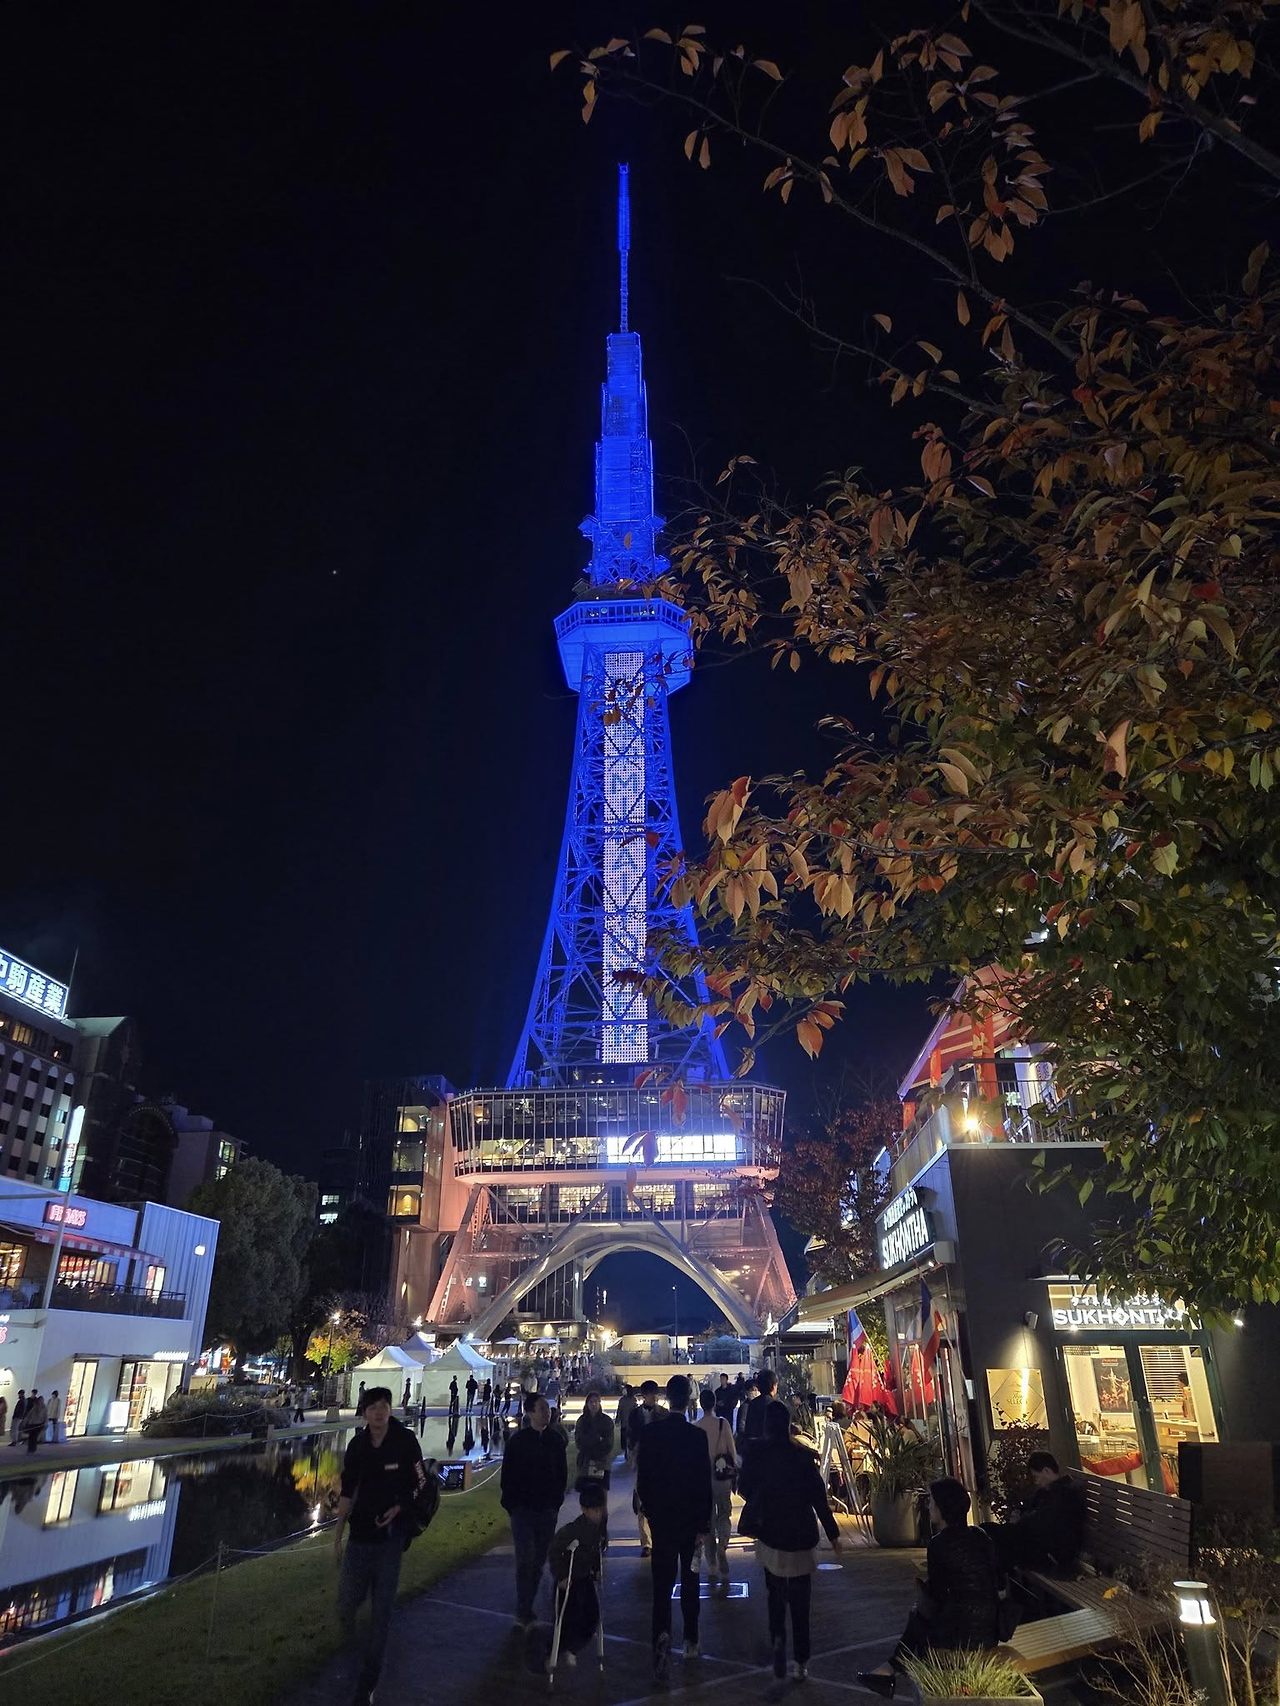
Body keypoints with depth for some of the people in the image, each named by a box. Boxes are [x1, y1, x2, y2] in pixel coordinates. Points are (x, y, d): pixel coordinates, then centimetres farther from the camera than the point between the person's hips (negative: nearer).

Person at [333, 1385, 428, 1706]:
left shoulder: (405, 1442, -11)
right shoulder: (357, 1447, -1)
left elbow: (420, 1484, -4)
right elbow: (347, 1494, 7)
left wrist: (398, 1508, -17)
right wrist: (337, 1537, 7)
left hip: (390, 1536, -2)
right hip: (360, 1535, 2)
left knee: (381, 1613, 2)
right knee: (348, 1601, 4)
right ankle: (348, 1614, 42)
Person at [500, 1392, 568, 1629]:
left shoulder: (556, 1440, 2)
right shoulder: (518, 1440, -7)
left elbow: (562, 1474, 11)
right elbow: (507, 1476, -2)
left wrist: (556, 1502, 6)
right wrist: (511, 1505, -3)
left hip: (547, 1511, 4)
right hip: (523, 1509, -4)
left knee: (539, 1560, 9)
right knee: (526, 1560, -11)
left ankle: (525, 1611, 22)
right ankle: (524, 1614, -4)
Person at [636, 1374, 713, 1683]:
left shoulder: (650, 1432, -10)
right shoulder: (697, 1436, -16)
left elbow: (642, 1475, -2)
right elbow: (704, 1483, -12)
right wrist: (704, 1526, -5)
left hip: (660, 1516, 0)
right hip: (690, 1518, 0)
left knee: (662, 1582, 2)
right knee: (689, 1579, 18)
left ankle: (662, 1637, -17)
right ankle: (691, 1640, 29)